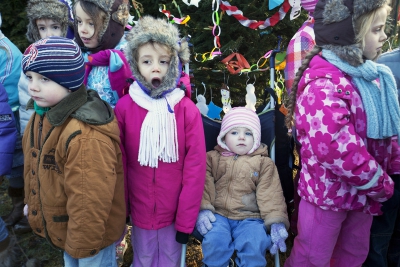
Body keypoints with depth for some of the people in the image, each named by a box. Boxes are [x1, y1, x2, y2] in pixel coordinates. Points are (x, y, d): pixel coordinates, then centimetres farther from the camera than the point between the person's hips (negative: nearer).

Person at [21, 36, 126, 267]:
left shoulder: (86, 135, -36)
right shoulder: (44, 113, -4)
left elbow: (90, 202, -30)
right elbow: (35, 166, 11)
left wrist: (82, 246, -19)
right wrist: (32, 203, 20)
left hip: (90, 232, -8)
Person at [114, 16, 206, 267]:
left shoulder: (188, 110, -13)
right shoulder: (124, 107, -9)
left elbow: (195, 168, -11)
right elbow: (119, 163, -2)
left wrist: (186, 219, -9)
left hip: (175, 210, -1)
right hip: (139, 209, 1)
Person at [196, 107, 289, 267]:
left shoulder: (264, 163, 9)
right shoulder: (212, 158, 11)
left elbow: (270, 194, 1)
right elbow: (204, 185, 0)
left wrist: (276, 221, -11)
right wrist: (203, 209, -15)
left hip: (250, 218, 0)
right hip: (218, 215, 1)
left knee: (254, 245, -27)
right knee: (214, 240, -27)